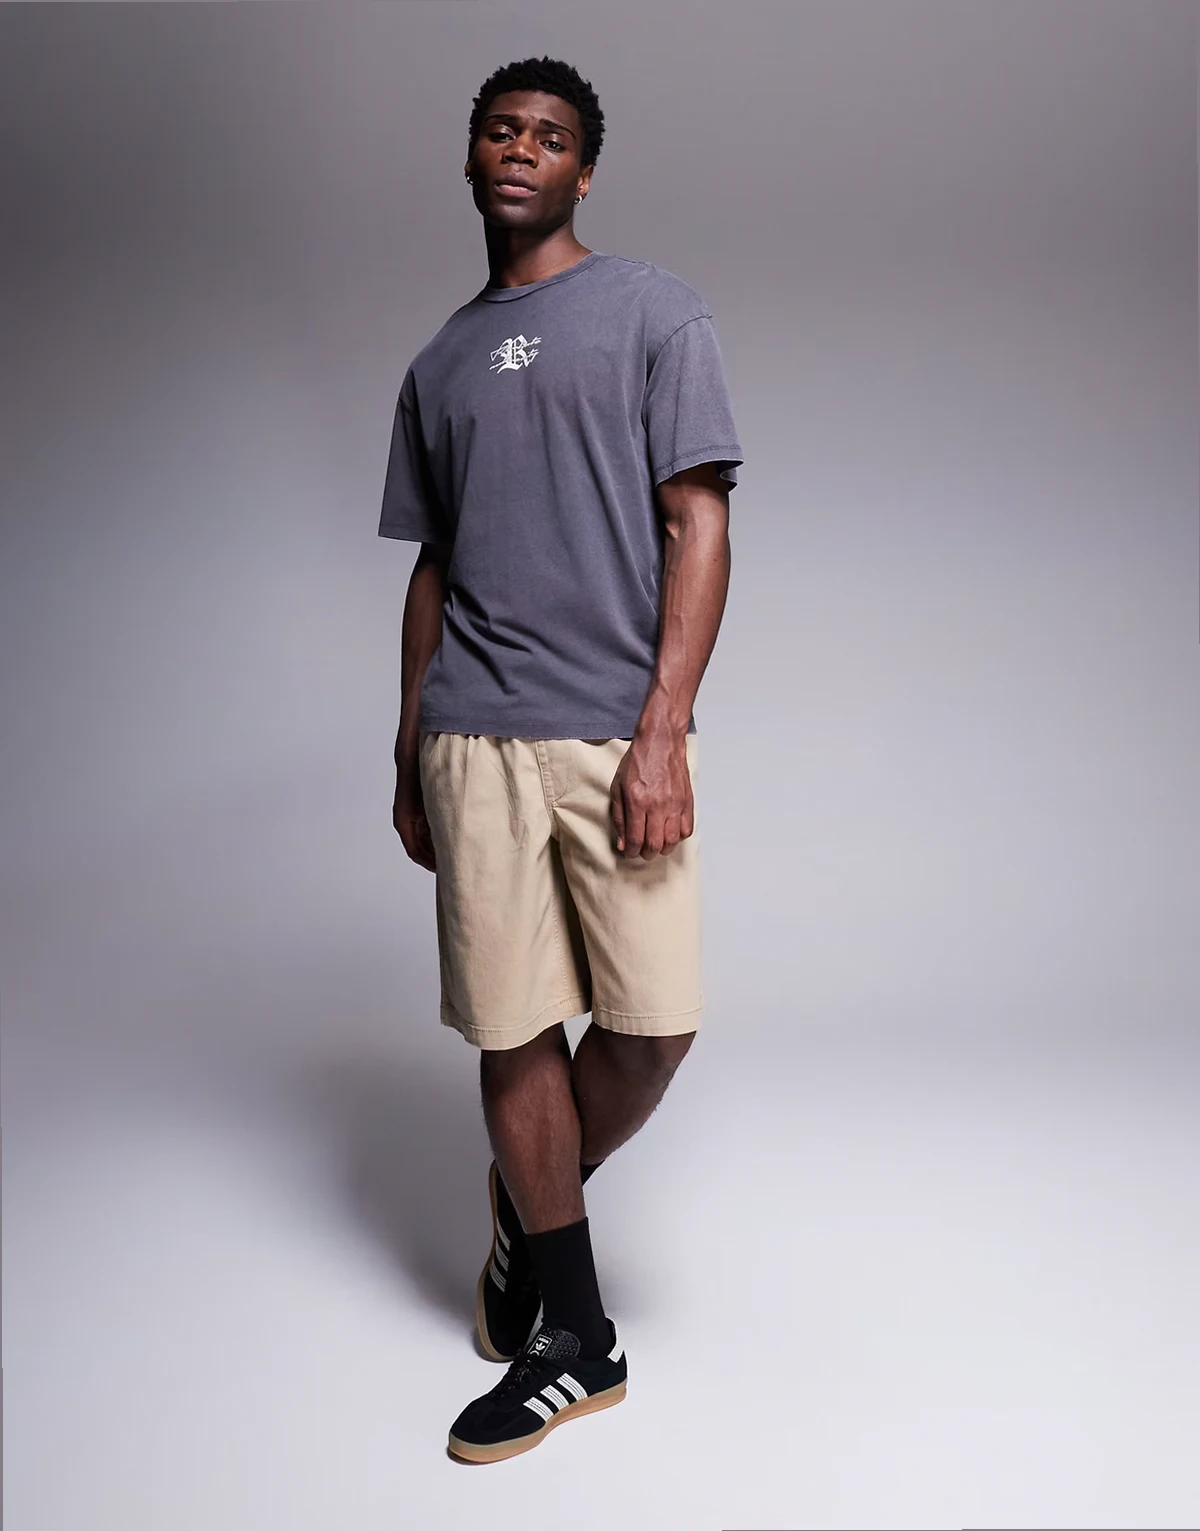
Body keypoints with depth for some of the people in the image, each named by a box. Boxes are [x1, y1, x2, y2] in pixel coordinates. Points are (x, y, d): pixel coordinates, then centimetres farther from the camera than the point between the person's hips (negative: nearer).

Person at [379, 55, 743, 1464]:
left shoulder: (653, 313, 6)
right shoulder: (438, 365, 19)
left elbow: (698, 525, -2)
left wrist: (662, 730, -12)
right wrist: (408, 753, 15)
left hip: (616, 731, -3)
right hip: (472, 739, 3)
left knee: (654, 1024, -5)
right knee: (514, 1030, 2)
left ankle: (530, 1203, 26)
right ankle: (573, 1338, 17)